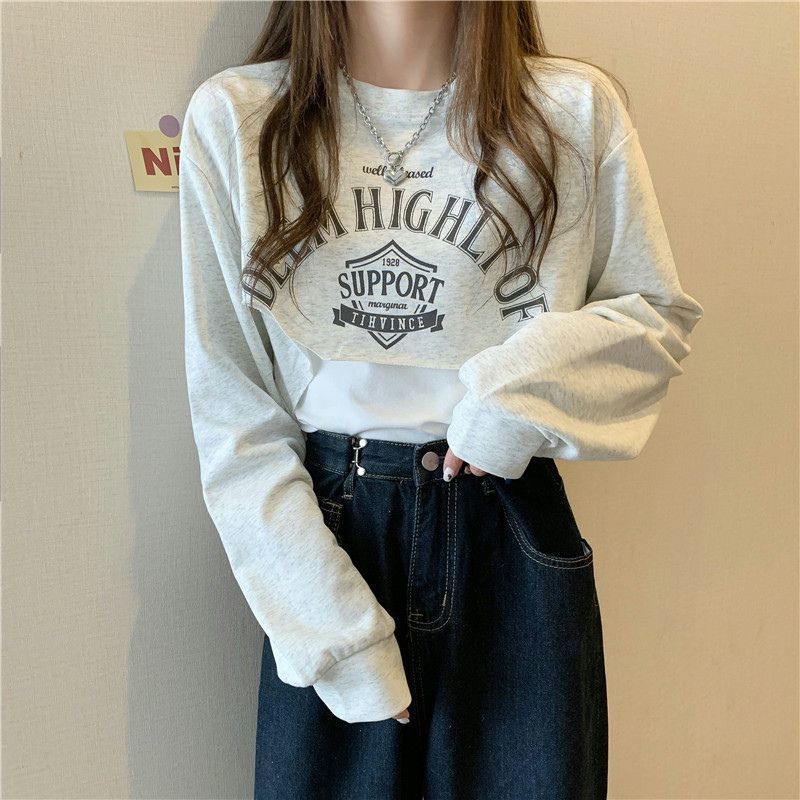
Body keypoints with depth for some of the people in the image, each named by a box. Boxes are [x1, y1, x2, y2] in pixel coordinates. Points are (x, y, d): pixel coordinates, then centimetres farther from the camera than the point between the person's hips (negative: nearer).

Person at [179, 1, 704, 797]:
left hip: (511, 537, 1)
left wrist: (535, 372, -16)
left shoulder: (575, 108, -2)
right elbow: (229, 406, -5)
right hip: (319, 522, 1)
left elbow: (660, 314, 6)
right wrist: (334, 630, -10)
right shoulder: (231, 118, -3)